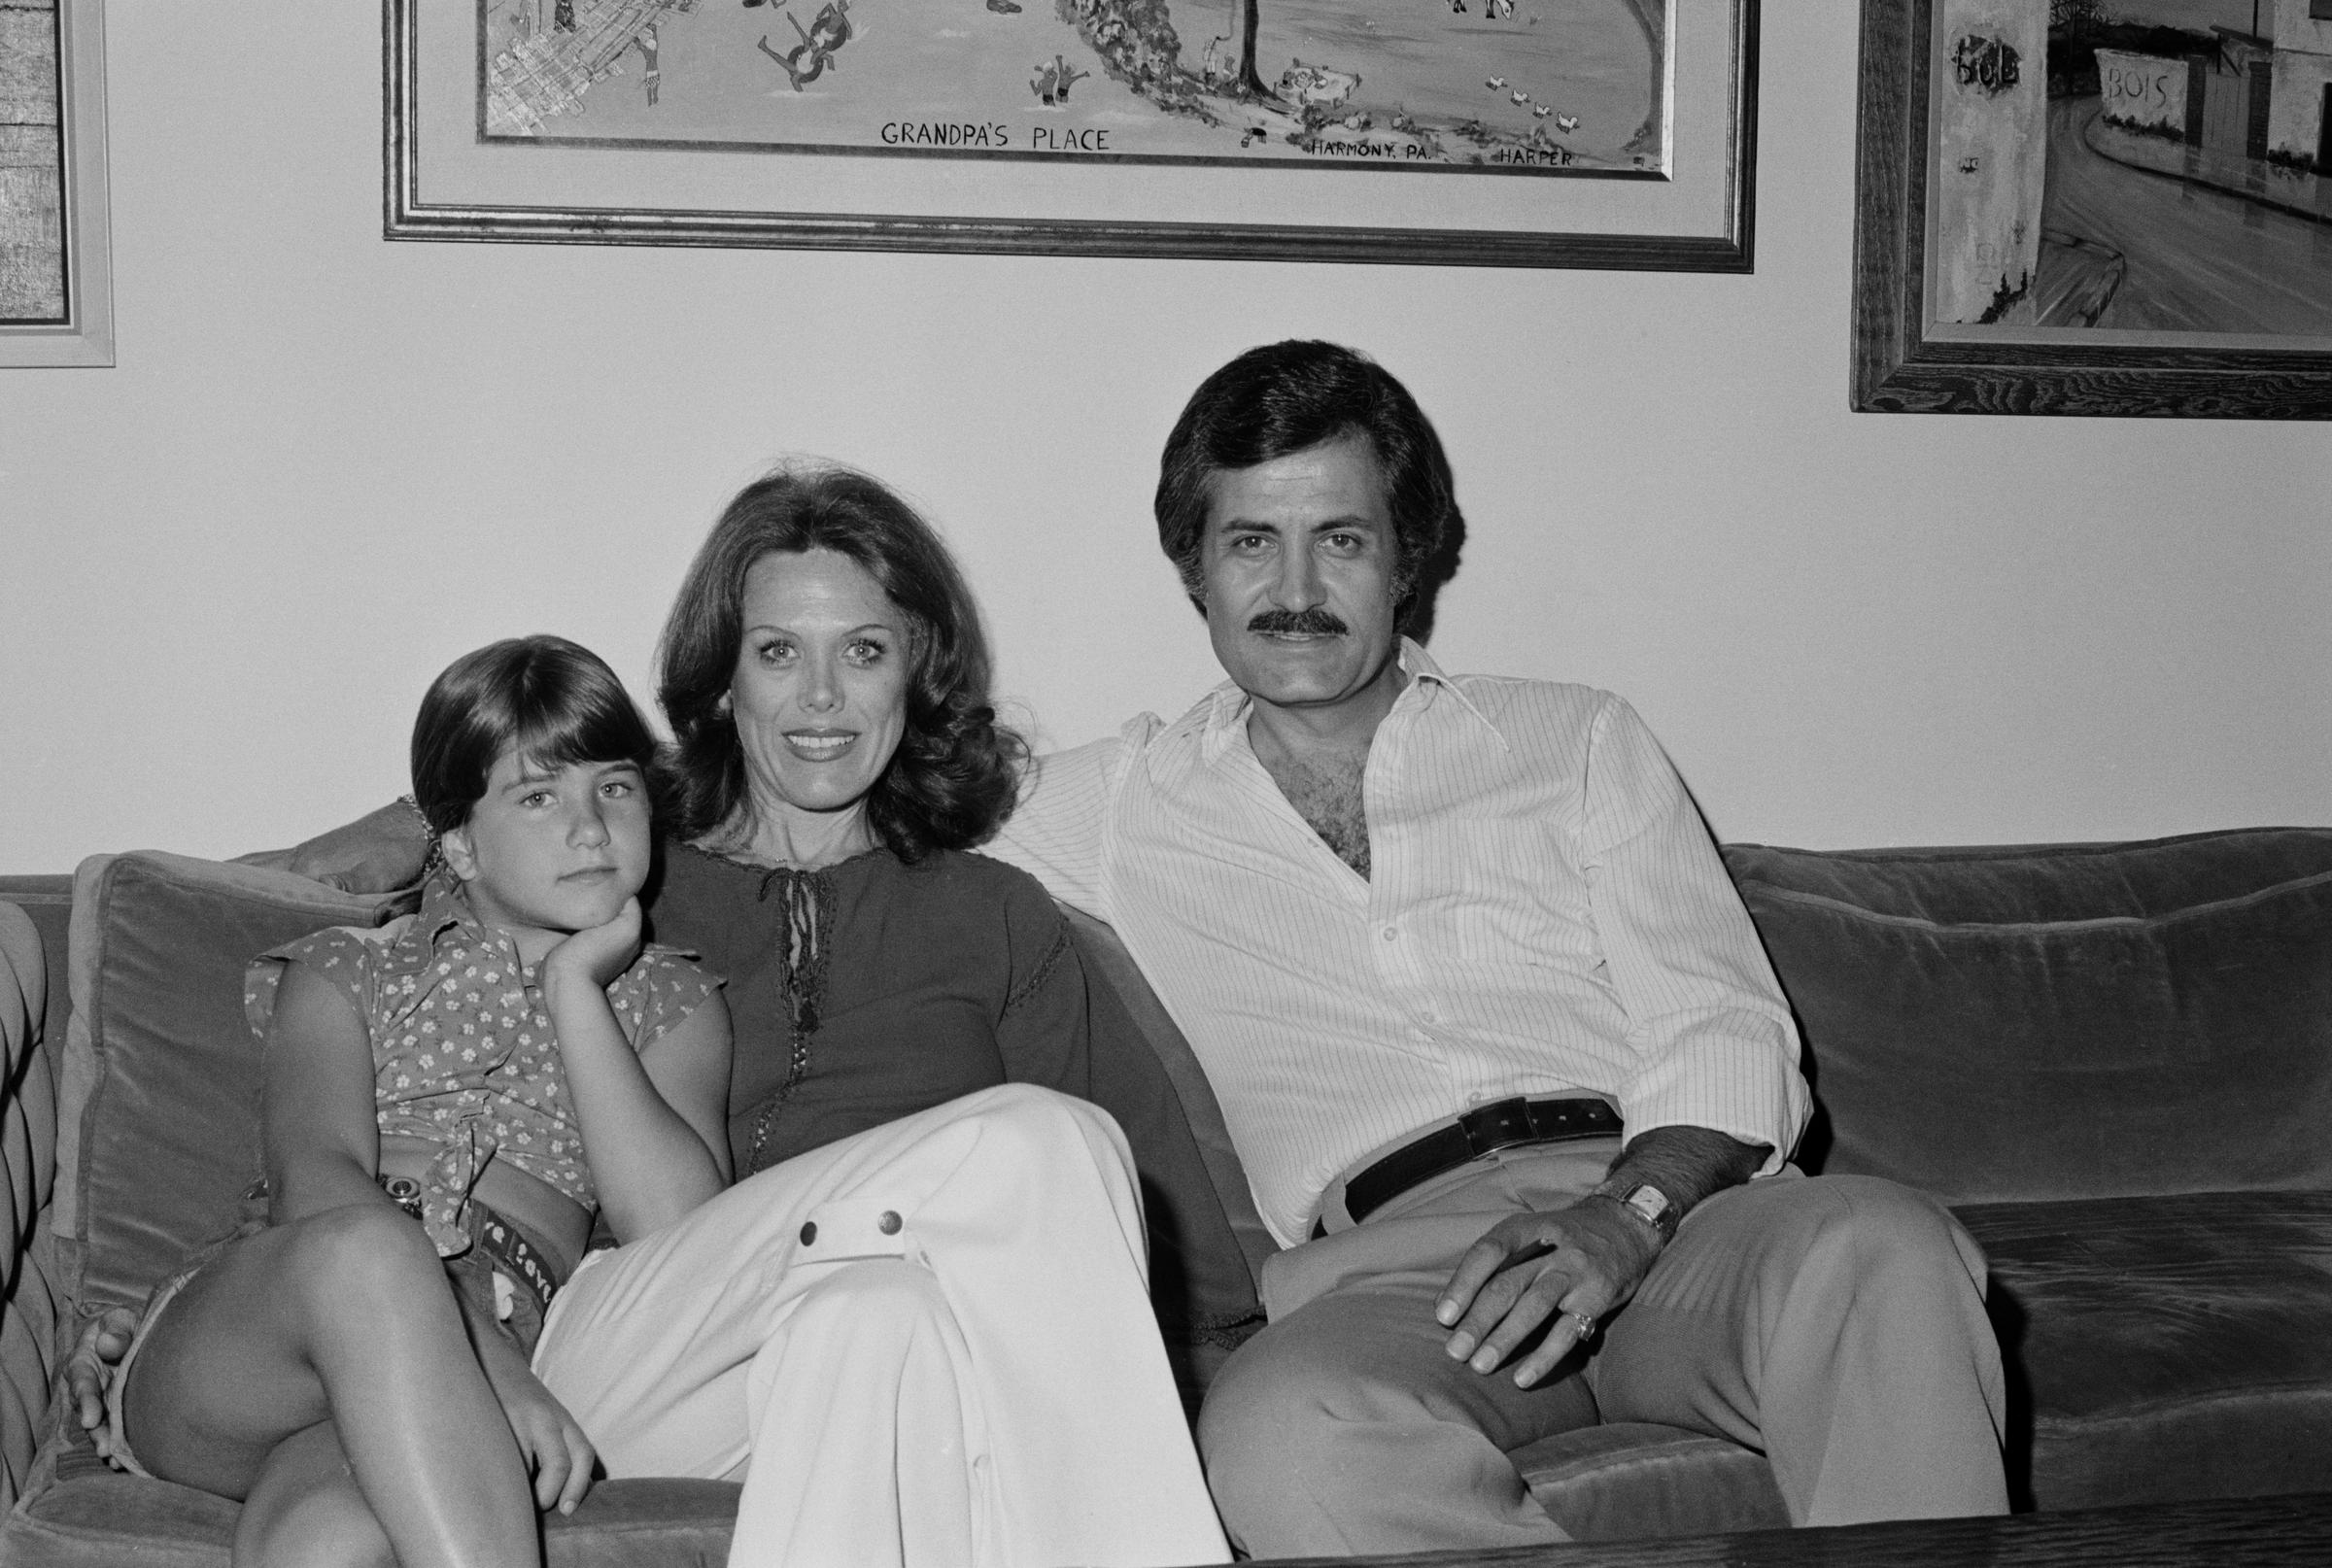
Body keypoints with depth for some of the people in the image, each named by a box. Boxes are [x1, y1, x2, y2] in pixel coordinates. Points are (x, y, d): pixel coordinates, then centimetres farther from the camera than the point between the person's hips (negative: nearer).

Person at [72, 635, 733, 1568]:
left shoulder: (671, 1008, 24)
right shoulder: (344, 975, 21)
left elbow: (675, 1229, 3)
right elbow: (316, 1178, -3)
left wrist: (574, 986, 5)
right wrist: (493, 1370, -22)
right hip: (226, 1343, 1)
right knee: (365, 1248, -40)